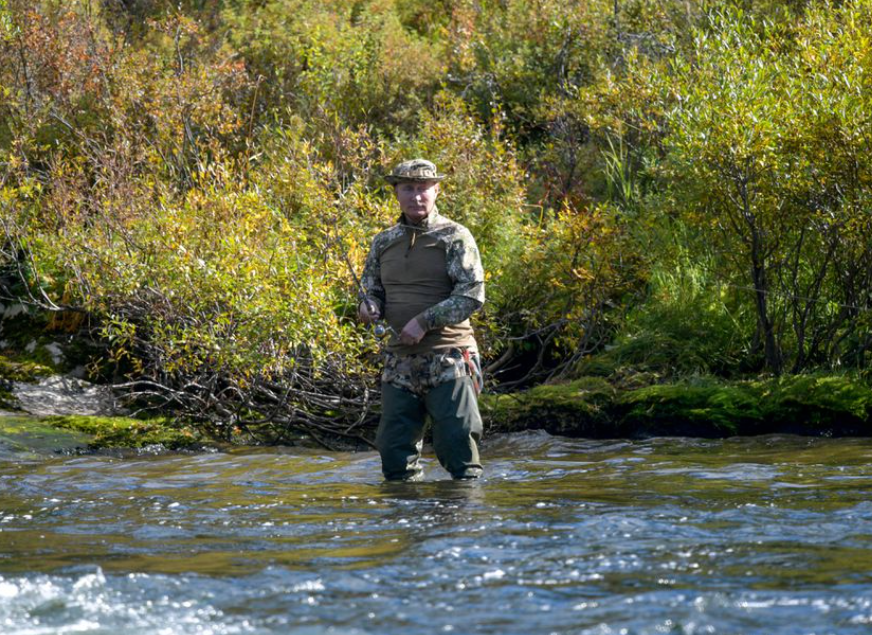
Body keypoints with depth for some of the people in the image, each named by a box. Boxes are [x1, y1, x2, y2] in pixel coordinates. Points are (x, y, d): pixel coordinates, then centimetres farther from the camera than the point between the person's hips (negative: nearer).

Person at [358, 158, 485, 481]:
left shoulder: (454, 237, -3)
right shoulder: (384, 242, 13)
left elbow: (472, 295, -11)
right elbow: (371, 288, 21)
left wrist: (424, 321, -17)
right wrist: (369, 307, -4)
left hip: (448, 360, -5)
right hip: (400, 360, 5)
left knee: (456, 442, -7)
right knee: (394, 447, 4)